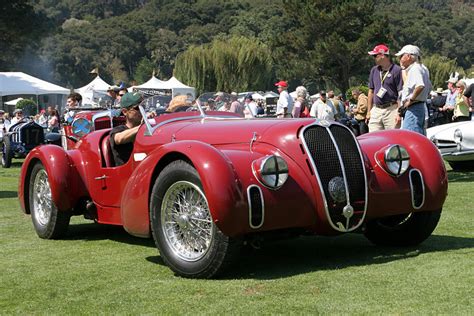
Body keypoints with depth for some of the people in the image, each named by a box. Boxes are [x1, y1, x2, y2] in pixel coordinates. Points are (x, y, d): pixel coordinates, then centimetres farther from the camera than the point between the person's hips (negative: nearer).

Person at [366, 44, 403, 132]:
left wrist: (399, 113, -14)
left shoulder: (396, 70, -5)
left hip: (391, 110, -6)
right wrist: (368, 111, 15)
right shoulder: (374, 70, 15)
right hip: (376, 110, 6)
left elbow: (401, 93, -7)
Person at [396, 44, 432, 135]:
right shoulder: (423, 68, 19)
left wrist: (411, 100, -21)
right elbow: (429, 87, 28)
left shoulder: (415, 69, -13)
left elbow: (420, 86, -30)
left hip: (413, 108, -11)